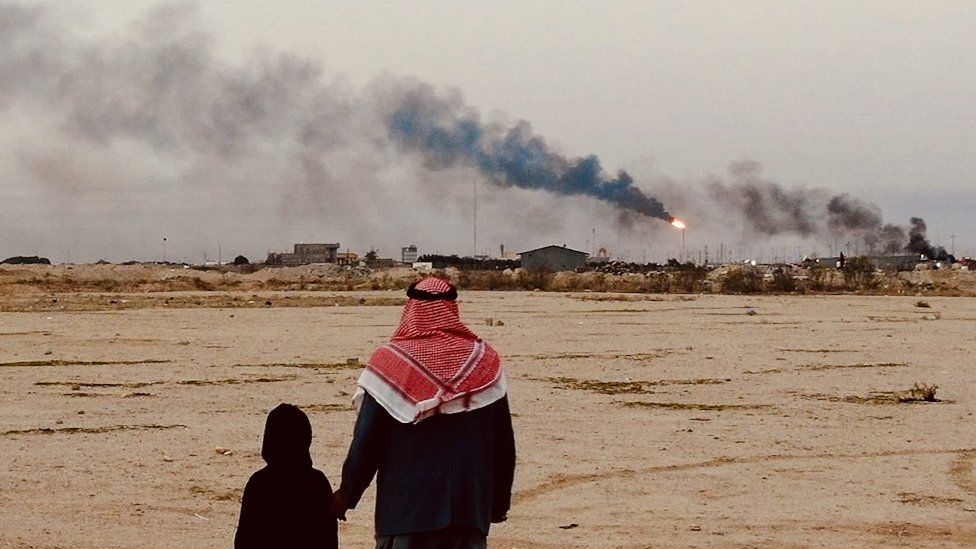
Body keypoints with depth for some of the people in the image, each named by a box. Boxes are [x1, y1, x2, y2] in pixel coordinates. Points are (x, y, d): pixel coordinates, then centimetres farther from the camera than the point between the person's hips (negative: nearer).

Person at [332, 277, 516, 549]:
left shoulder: (389, 362, -5)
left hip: (404, 505, -2)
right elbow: (504, 444, 7)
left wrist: (347, 493, 9)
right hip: (470, 504, 2)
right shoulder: (484, 361, 3)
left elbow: (366, 441, -4)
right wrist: (499, 503, 17)